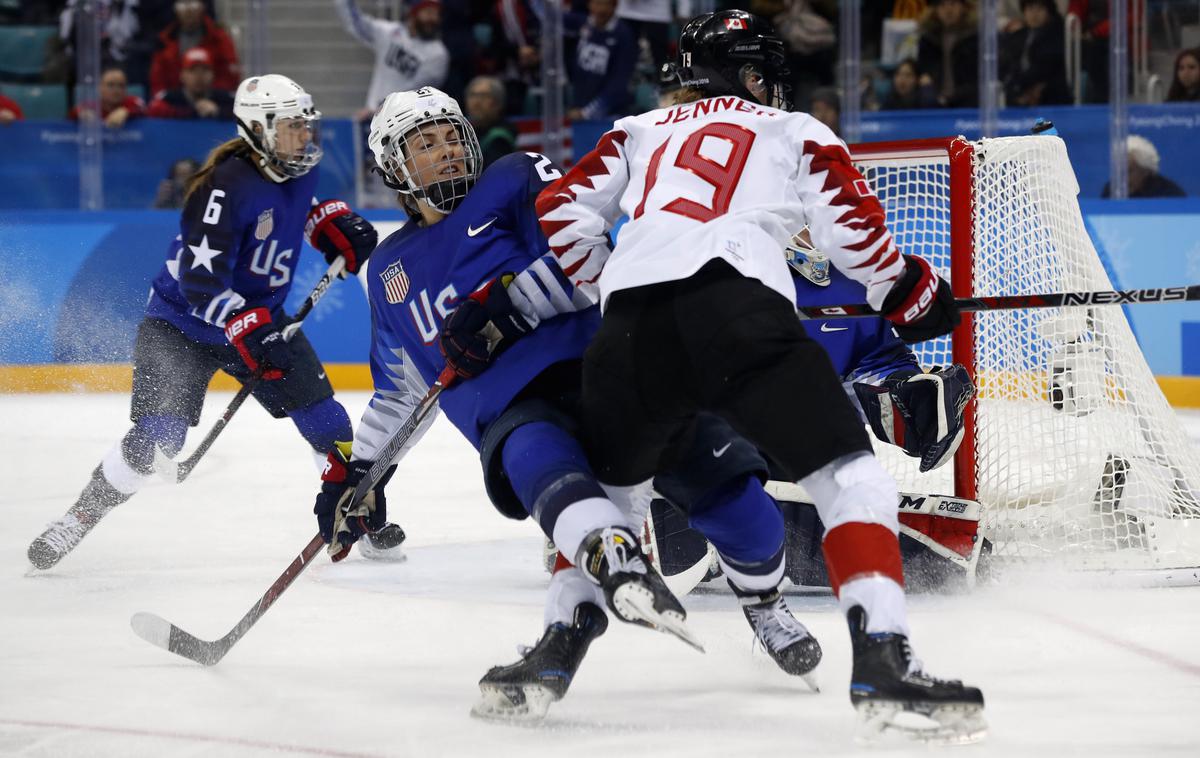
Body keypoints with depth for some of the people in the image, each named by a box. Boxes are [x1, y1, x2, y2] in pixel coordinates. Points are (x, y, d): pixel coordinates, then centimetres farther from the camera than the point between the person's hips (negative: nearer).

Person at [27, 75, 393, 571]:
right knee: (157, 436, -17)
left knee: (322, 415, -1)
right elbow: (200, 280, -32)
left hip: (260, 316, 7)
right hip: (182, 321, -7)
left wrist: (336, 223, 5)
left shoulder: (300, 172, -3)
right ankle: (79, 518, -2)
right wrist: (248, 334, -39)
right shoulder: (227, 185, -28)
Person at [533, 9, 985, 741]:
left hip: (632, 320, 4)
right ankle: (882, 662, -19)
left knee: (605, 484, 28)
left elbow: (564, 211, 24)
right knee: (851, 479, -2)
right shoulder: (797, 133, 22)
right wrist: (915, 297, 25)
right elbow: (856, 230, 10)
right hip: (739, 309, -4)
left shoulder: (641, 132, 32)